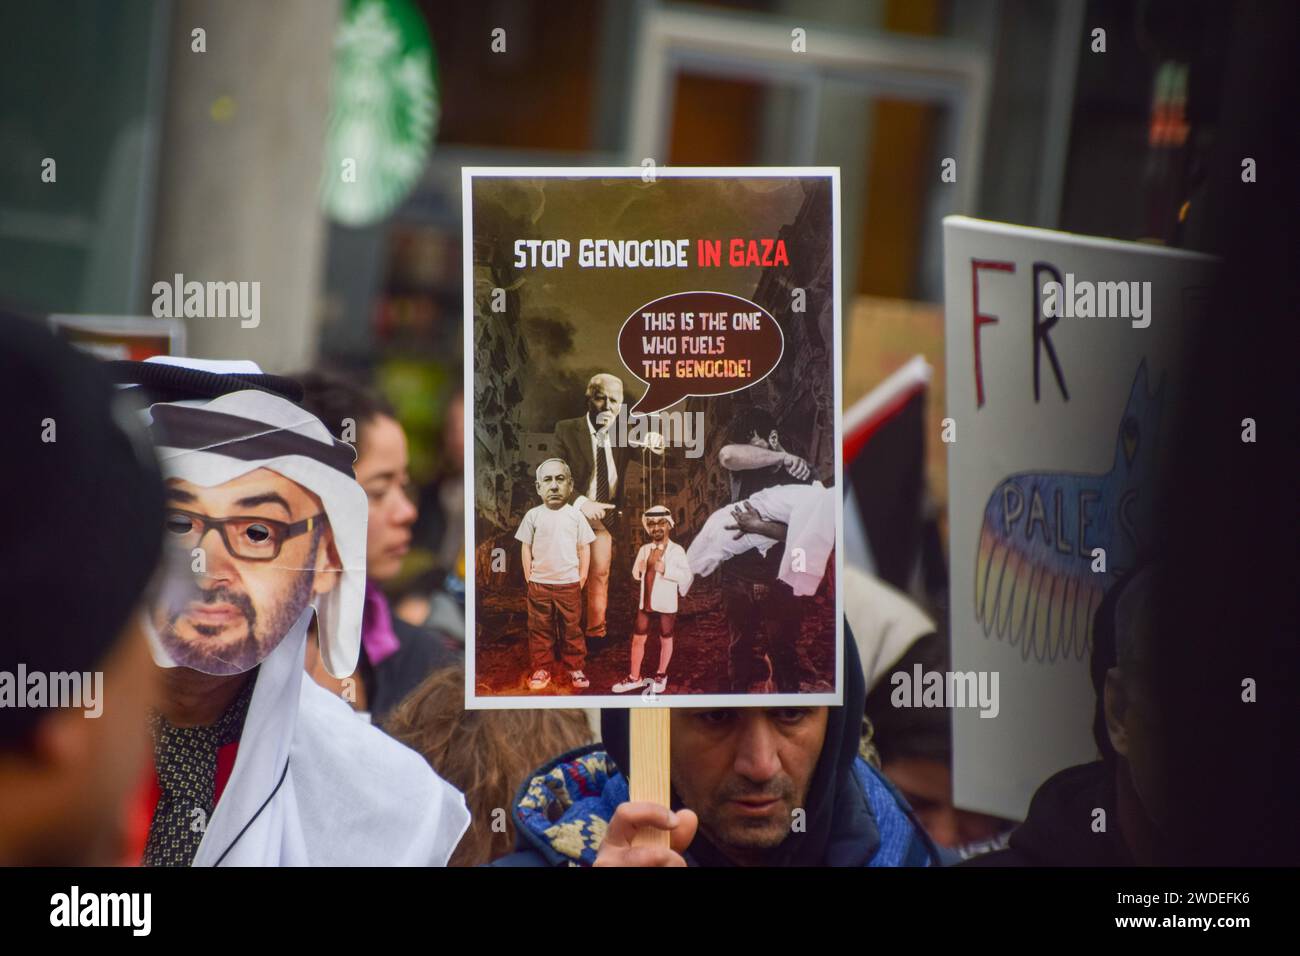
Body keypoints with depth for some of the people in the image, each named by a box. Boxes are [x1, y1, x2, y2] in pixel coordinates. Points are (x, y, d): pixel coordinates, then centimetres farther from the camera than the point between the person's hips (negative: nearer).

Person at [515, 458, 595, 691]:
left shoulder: (575, 515, 0)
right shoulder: (533, 516, 0)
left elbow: (584, 548, 4)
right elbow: (526, 547, 4)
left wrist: (582, 577, 1)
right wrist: (529, 576, 0)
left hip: (569, 584, 0)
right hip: (539, 584, 0)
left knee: (571, 628, 5)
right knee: (540, 629, 4)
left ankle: (575, 668, 13)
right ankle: (541, 669, 11)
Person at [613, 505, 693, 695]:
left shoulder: (676, 550, -9)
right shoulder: (644, 549, 7)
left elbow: (686, 575, -16)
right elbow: (636, 573, 12)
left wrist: (665, 569, -24)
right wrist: (642, 567, -10)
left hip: (666, 602, -4)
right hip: (646, 600, 4)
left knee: (665, 638, 11)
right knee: (638, 638, 6)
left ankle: (661, 675, 26)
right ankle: (634, 677, 16)